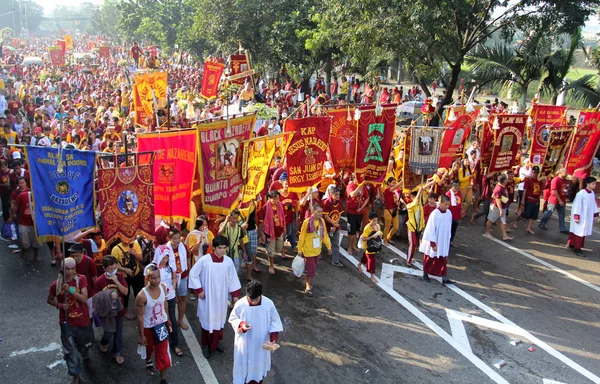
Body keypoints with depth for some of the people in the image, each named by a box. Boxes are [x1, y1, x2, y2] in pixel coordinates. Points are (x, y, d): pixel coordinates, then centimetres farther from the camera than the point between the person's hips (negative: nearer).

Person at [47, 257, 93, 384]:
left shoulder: (81, 279, -15)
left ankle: (85, 353, 59)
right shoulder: (56, 284, -12)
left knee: (85, 344, 23)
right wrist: (60, 305, -14)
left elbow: (84, 299, -20)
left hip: (83, 320, 1)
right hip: (67, 322, 0)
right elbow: (49, 300, 5)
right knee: (70, 350, 5)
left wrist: (71, 290, -32)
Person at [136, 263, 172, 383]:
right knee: (149, 347, 27)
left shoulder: (163, 287, -19)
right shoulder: (142, 296, -33)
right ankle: (148, 362, 61)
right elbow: (140, 317, -21)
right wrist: (141, 335, -13)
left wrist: (168, 318, 12)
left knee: (163, 352, 6)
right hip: (148, 327, -2)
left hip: (161, 323, 2)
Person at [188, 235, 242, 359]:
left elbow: (233, 279, 1)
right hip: (207, 297, -3)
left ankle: (215, 343, 36)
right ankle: (205, 345, 29)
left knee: (219, 320, 15)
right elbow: (193, 274, -7)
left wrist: (235, 295, 3)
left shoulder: (228, 261, -9)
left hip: (221, 297, 3)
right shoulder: (204, 260, -18)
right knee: (207, 320, 9)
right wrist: (199, 290, -8)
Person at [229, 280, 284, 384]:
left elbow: (274, 321, -5)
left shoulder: (269, 304, -19)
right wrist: (241, 324, -25)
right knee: (243, 366, 15)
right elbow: (232, 319, -5)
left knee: (259, 365, 22)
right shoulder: (240, 304, -22)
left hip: (261, 343, 1)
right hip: (244, 343, -1)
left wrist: (274, 338, -16)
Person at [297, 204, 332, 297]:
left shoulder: (322, 221, -3)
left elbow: (324, 235, 7)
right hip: (308, 250, -6)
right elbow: (302, 237, -14)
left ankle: (306, 282, 38)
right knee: (311, 269, 0)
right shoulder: (307, 222, -21)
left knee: (311, 268, 18)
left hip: (317, 250, 6)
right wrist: (300, 249, -9)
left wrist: (328, 246, 7)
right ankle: (308, 286, 18)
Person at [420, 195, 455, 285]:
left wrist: (448, 240, 10)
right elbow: (431, 229, -19)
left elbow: (449, 227, 7)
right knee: (429, 259, 13)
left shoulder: (449, 213, -5)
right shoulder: (435, 214, -22)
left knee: (443, 260, 6)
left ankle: (444, 278, 11)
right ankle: (425, 274, 32)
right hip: (434, 241, -5)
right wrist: (433, 243, -17)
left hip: (443, 242, 5)